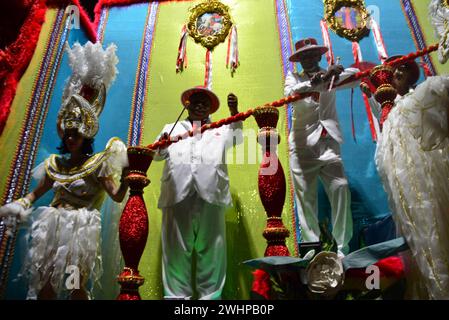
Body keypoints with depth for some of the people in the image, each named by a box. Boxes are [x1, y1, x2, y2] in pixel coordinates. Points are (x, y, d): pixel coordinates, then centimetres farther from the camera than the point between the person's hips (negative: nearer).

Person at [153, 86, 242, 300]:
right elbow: (157, 155, 17)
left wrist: (234, 111, -8)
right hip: (178, 194, 1)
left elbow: (237, 138, 7)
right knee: (177, 246, 1)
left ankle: (210, 295, 10)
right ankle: (177, 295, 10)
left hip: (210, 194, 0)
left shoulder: (221, 129, 25)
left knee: (210, 247, 1)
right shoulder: (172, 128, 26)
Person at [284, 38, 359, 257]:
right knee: (306, 197, -2)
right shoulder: (294, 78, 14)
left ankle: (343, 247, -1)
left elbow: (356, 76, 5)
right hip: (303, 144, -1)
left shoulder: (331, 77, 19)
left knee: (340, 189, -11)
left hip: (328, 142, 1)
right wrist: (312, 83, -25)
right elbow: (290, 93, -8)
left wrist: (336, 72, -14)